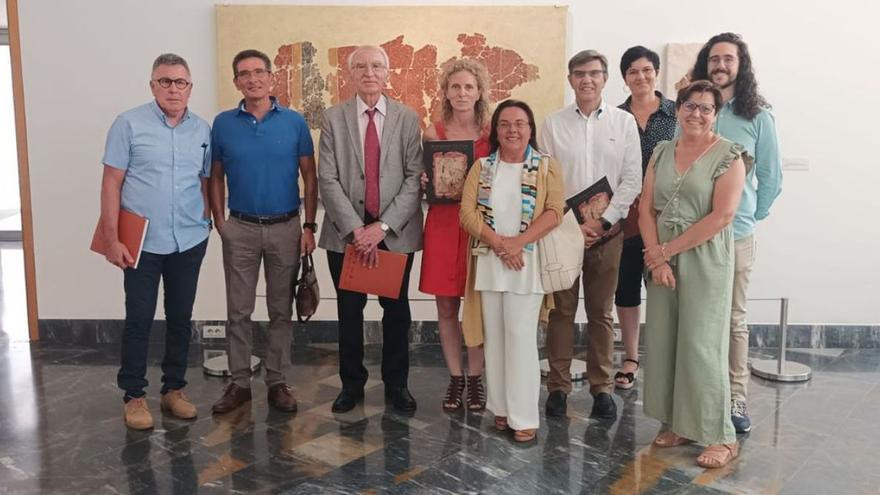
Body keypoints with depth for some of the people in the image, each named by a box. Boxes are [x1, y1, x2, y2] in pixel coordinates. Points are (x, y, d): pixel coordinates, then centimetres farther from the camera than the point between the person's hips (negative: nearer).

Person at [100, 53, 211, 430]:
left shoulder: (202, 130, 5)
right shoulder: (129, 124, -5)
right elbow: (112, 183, -6)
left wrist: (205, 222, 6)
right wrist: (112, 239, -10)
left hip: (189, 242, 3)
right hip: (142, 242, -3)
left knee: (180, 318, 12)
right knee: (139, 319, 4)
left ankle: (174, 389, 26)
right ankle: (133, 396, 19)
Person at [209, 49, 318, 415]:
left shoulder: (294, 122, -1)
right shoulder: (223, 124, 2)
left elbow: (309, 176, 2)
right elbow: (216, 177, 8)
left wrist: (309, 226, -4)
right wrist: (220, 223, -1)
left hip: (285, 228, 0)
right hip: (241, 229, 1)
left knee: (281, 310, 8)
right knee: (238, 310, 6)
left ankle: (278, 382, 20)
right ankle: (239, 382, 19)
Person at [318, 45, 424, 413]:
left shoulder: (408, 119, 4)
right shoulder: (333, 118, 3)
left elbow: (414, 179, -2)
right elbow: (328, 179, -3)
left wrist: (383, 225, -12)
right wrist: (355, 229, -12)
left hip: (396, 232, 0)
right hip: (346, 232, 0)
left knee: (396, 310, 8)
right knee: (349, 311, 8)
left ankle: (396, 384, 25)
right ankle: (352, 384, 25)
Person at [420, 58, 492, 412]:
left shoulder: (492, 133, 3)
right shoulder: (433, 132, 5)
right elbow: (425, 178, 14)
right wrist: (426, 184, -8)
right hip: (442, 223, 1)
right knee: (446, 307, 5)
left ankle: (475, 379, 18)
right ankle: (455, 378, 19)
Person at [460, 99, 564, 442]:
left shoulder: (547, 167, 3)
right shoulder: (482, 167, 9)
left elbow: (554, 212, -8)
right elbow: (468, 211, -2)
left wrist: (517, 243, -18)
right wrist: (498, 243, -15)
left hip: (527, 263, -3)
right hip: (488, 262, 3)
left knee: (520, 337, -4)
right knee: (495, 337, 8)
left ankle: (524, 416, 4)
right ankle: (501, 407, 20)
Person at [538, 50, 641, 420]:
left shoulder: (624, 122, 4)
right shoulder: (554, 124, 3)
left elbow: (631, 180, 1)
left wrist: (603, 221, -8)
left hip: (606, 231, 1)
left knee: (601, 313, 8)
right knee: (561, 310, 5)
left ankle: (602, 388, 18)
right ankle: (558, 386, 15)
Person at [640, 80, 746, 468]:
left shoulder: (728, 155, -5)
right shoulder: (661, 152, 9)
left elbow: (722, 216, -14)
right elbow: (646, 209, 5)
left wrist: (668, 250, -13)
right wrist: (656, 256, -8)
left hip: (705, 259, -5)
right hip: (661, 258, 5)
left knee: (700, 345, -2)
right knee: (663, 341, 7)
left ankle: (720, 436, 11)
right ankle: (677, 423, 22)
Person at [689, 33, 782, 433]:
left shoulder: (757, 117, 2)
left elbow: (771, 178, 7)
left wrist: (751, 217, 10)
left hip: (736, 234, -1)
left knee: (734, 320, 5)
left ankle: (736, 400, 16)